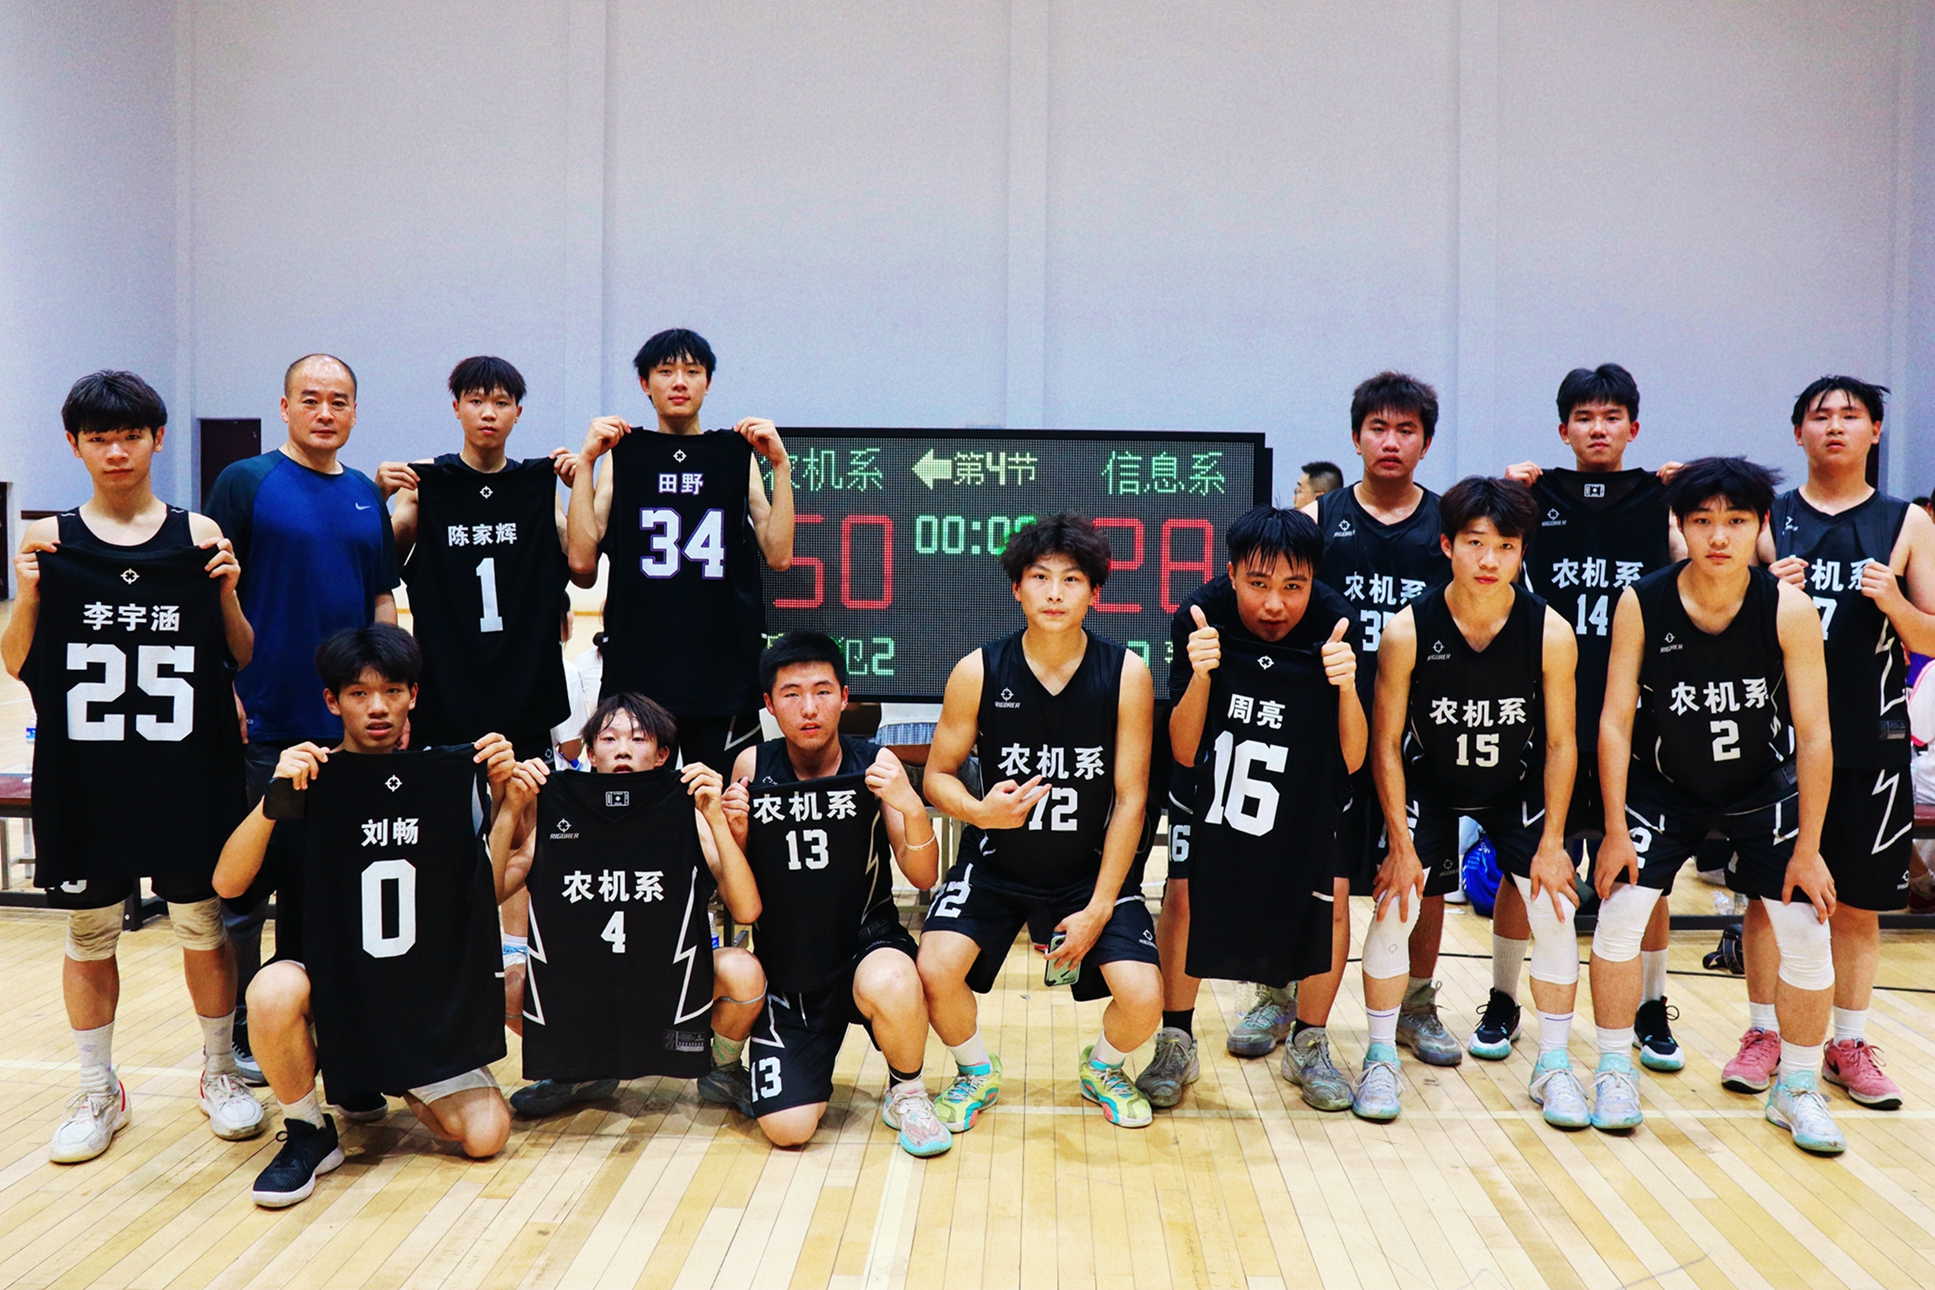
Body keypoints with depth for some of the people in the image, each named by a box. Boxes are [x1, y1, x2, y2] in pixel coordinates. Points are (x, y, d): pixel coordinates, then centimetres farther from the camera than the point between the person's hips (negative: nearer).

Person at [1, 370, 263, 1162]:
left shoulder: (198, 535, 0)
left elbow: (244, 659, 2)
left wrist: (227, 592, -15)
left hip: (188, 770, -1)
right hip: (85, 772, 1)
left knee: (201, 923, 8)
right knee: (89, 932, 11)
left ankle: (220, 1074, 27)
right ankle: (98, 1091, 28)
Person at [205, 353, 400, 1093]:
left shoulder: (366, 494, 12)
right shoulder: (246, 483, -3)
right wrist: (222, 691, -12)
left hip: (352, 723, 5)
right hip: (265, 724, -4)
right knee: (247, 880, 5)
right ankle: (239, 1028, 19)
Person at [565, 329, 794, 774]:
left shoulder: (739, 458, 10)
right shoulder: (620, 458, 8)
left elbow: (778, 555, -1)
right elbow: (582, 561, -4)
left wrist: (781, 465, -6)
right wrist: (585, 462, -6)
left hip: (724, 664, 1)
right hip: (636, 665, 0)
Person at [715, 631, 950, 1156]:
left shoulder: (874, 765, -8)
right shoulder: (752, 767, -5)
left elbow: (924, 877, -10)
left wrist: (911, 807, -28)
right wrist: (735, 831, -19)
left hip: (868, 943, -1)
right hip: (786, 967, 2)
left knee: (891, 985, -38)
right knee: (786, 1129, -12)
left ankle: (907, 1091, -4)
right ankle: (808, 1065, 26)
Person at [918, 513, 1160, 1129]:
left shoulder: (1125, 673, -12)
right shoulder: (978, 672, -12)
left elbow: (1130, 798, -9)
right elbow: (938, 772, -2)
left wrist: (1099, 908, -12)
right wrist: (979, 811, -26)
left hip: (1092, 868, 0)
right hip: (996, 863, 0)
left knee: (1143, 997, -17)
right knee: (935, 968, -22)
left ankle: (1103, 1068, 22)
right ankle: (976, 1072, 13)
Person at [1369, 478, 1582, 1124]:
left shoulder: (1550, 633, -22)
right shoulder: (1407, 630, -25)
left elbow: (1560, 743, -10)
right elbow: (1386, 743, -15)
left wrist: (1552, 843, -10)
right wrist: (1401, 844, -16)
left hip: (1517, 787, 1)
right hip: (1426, 785, -1)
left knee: (1555, 910, -5)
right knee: (1395, 907, -10)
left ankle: (1553, 1066, 13)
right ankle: (1381, 1058, 8)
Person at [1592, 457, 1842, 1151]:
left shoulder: (1790, 610, -21)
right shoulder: (1641, 603, -20)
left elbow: (1814, 735, -15)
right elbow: (1616, 719, -13)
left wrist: (1808, 847, -14)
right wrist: (1615, 831, -14)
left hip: (1764, 787, 0)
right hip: (1663, 784, 0)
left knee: (1807, 931, -4)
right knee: (1620, 909, -10)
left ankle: (1796, 1089, 17)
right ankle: (1615, 1070, 9)